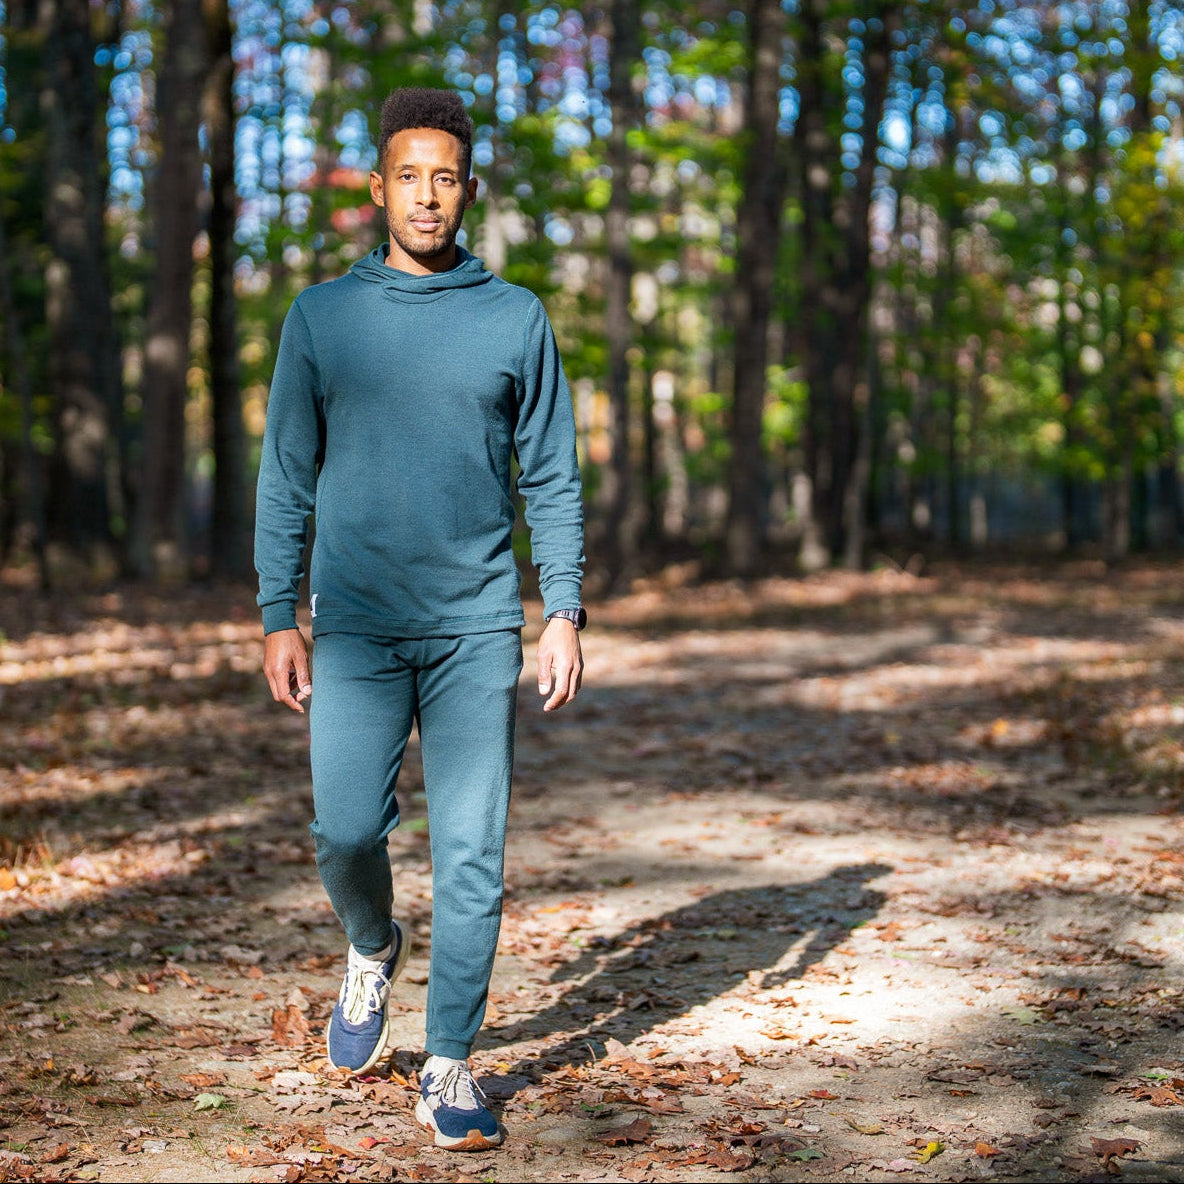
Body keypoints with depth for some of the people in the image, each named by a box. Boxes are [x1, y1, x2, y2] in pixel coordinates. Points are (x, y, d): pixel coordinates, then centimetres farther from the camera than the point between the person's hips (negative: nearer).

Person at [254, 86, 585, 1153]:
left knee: (471, 853, -1)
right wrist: (278, 616, 0)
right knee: (347, 832, -5)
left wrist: (565, 611, -2)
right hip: (355, 625, 0)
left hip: (479, 627, 0)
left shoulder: (517, 320, 5)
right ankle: (372, 950, 28)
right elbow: (287, 475, 7)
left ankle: (450, 1065, 11)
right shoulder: (321, 317, 6)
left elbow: (552, 477, 6)